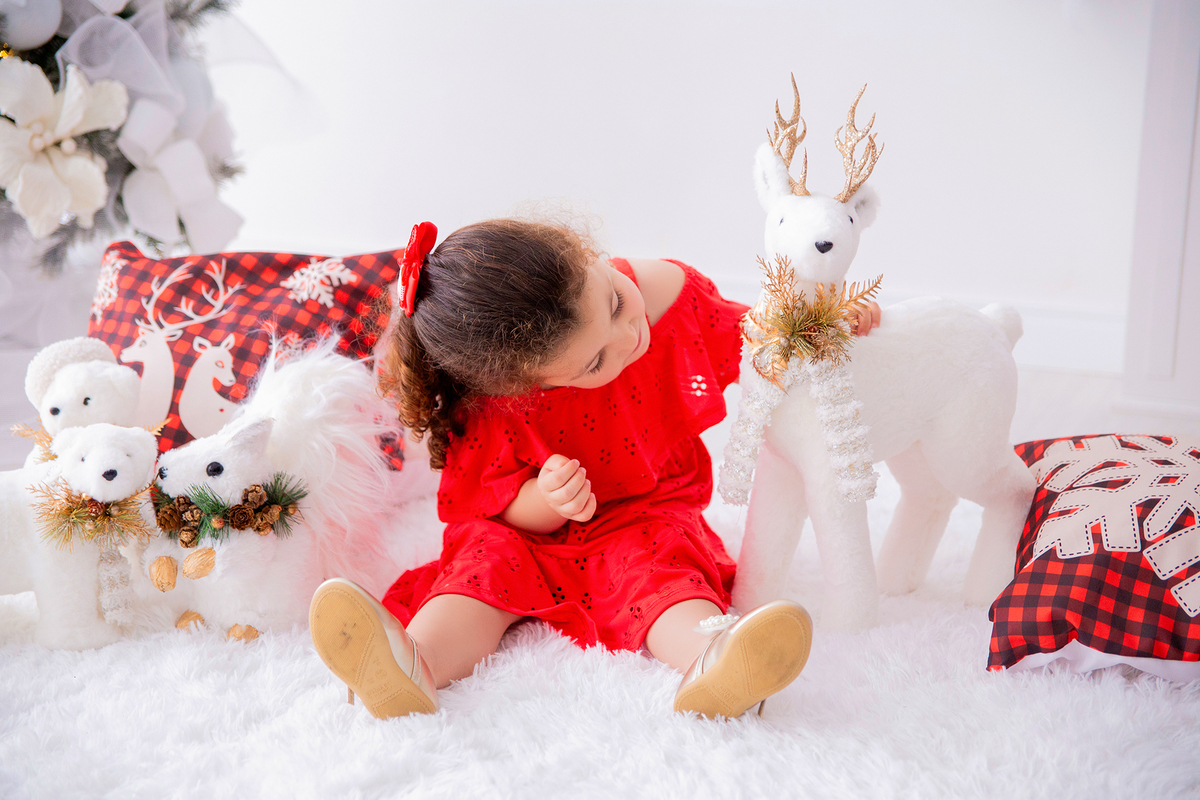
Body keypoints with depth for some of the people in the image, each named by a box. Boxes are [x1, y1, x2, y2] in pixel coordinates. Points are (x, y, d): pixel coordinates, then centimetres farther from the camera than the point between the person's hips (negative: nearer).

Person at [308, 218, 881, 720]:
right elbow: (493, 500, -12)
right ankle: (418, 664, -54)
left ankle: (705, 654, -62)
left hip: (644, 516, 0)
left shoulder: (668, 290, -15)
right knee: (488, 558, -28)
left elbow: (739, 339, 5)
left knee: (656, 560, -31)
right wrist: (543, 502, -34)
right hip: (534, 531, 0)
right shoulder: (495, 404, -23)